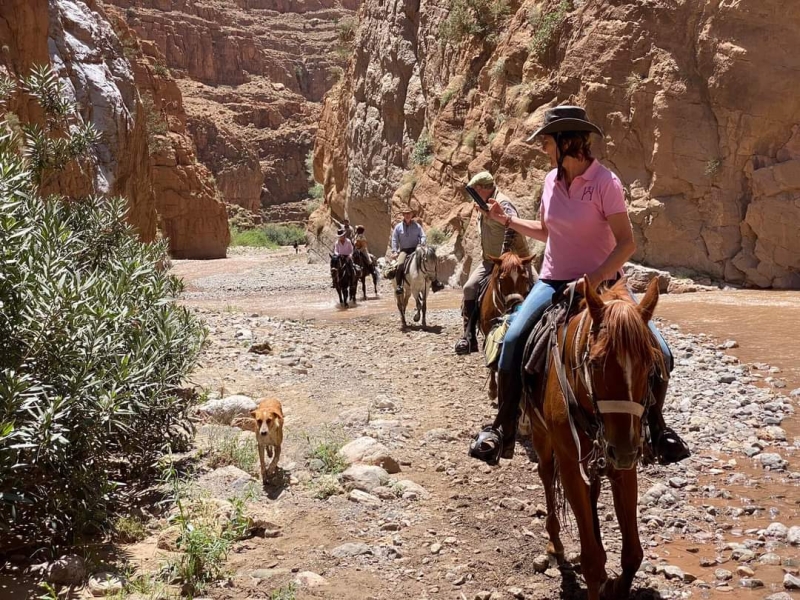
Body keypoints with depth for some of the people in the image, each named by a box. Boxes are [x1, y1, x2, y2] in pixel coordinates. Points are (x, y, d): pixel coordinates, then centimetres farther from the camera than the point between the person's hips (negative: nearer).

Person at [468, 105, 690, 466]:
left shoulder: (605, 182, -12)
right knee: (513, 339, -21)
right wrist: (506, 220, 11)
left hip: (601, 284, -3)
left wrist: (591, 281, -26)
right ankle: (503, 430, -8)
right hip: (554, 282, 4)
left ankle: (656, 426, 9)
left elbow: (626, 243, -15)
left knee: (657, 352, -17)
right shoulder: (551, 180, 5)